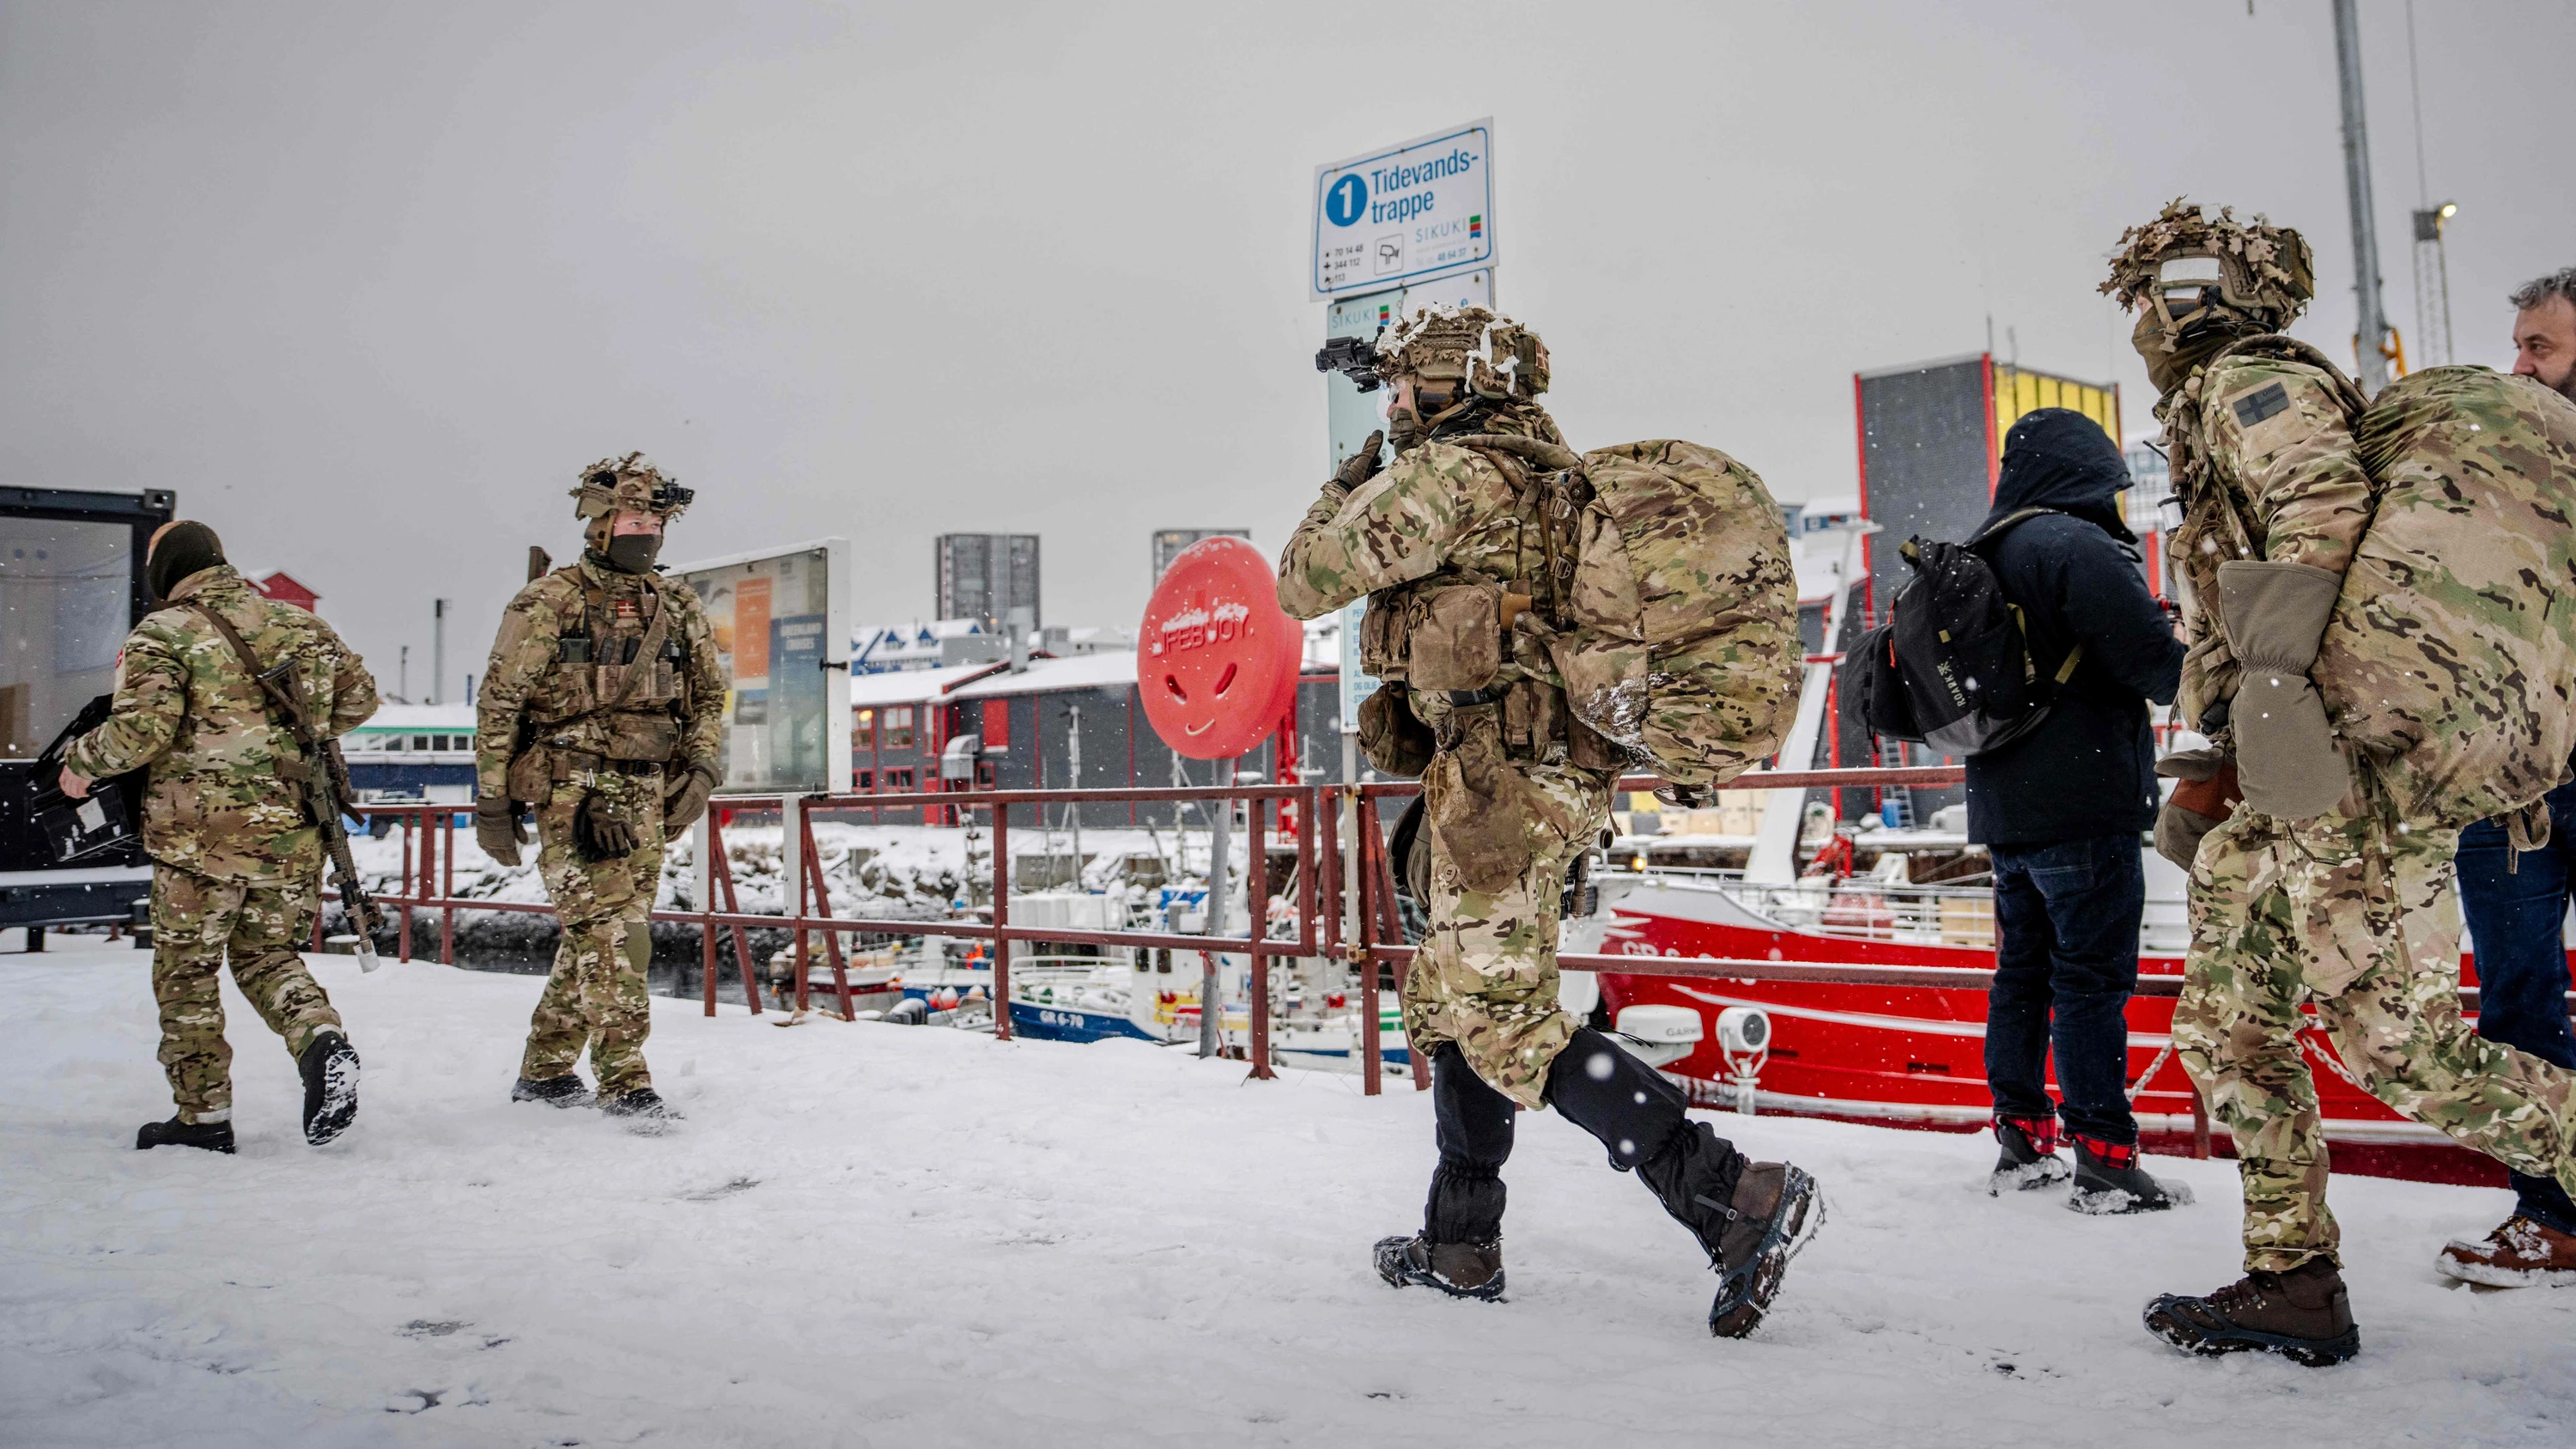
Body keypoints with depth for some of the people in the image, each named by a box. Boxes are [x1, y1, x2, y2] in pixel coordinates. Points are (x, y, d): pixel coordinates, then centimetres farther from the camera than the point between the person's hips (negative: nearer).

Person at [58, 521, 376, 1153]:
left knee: (188, 971, 9)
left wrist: (78, 760, 3)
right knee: (266, 953, 20)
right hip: (294, 832, 5)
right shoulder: (297, 623, 11)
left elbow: (142, 730, -16)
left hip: (203, 834, -5)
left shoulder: (162, 634, -5)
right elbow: (360, 696, 13)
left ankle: (204, 1117, 14)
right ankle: (321, 1040, -7)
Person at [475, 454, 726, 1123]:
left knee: (596, 933, 10)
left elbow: (710, 695, 19)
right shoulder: (548, 603, -4)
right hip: (572, 791, -6)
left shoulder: (678, 608, 12)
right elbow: (498, 703, -2)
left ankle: (545, 1069, 24)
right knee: (612, 930, -13)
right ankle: (623, 1079, -8)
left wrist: (701, 769, 3)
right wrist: (492, 800, -4)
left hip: (647, 796, 6)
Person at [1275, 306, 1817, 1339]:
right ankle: (1461, 1244, 29)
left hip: (1499, 779, -10)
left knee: (1508, 1027, -8)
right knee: (1449, 1002, 18)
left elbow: (1303, 584, -6)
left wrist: (1348, 486, 11)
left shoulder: (1450, 474, -12)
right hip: (1557, 775, 10)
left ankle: (1734, 1197, -12)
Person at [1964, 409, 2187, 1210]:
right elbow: (2150, 658, -19)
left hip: (2002, 805, 8)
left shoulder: (1981, 556, 14)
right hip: (2081, 804, -8)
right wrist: (2182, 651, 4)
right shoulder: (2078, 545, -13)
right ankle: (2104, 1156, -1)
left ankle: (2022, 1140, 20)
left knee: (2023, 966, 14)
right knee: (2093, 975, -4)